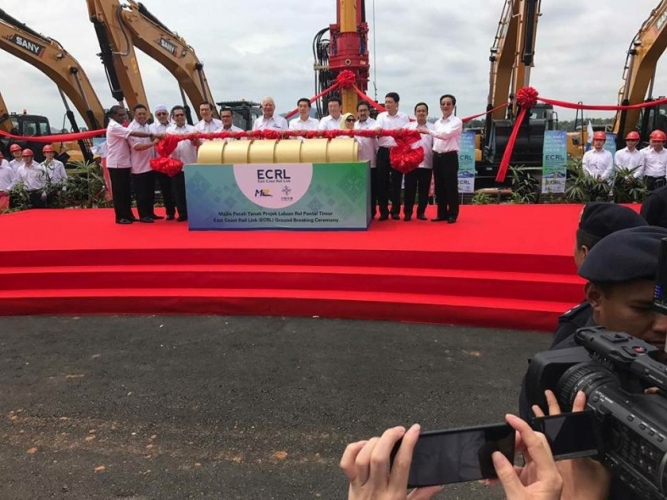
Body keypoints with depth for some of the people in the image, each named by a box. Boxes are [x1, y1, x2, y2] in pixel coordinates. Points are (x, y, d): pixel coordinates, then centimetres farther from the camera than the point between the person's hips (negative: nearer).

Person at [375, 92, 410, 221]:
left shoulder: (404, 117, 6)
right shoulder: (381, 116, 9)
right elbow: (377, 130, -7)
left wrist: (401, 130, -25)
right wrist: (377, 130, -31)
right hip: (383, 152, 1)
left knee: (396, 182, 4)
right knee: (381, 182, 1)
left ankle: (395, 211, 13)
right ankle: (383, 212, 9)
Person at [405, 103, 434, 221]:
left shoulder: (432, 127, 6)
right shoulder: (409, 126, 7)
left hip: (427, 164, 1)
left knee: (424, 190, 7)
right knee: (410, 189, 2)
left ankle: (421, 212, 18)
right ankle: (408, 212, 12)